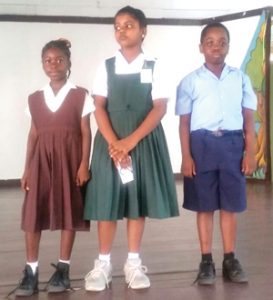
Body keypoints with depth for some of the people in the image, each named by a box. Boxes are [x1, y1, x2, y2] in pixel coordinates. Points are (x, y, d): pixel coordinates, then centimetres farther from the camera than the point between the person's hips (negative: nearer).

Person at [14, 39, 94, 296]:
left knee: (69, 212, 3)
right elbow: (33, 134, 10)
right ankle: (31, 272, 5)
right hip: (41, 159, 3)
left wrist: (84, 165, -9)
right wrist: (27, 169, 7)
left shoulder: (80, 95, 0)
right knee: (32, 214, -2)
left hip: (69, 159, -2)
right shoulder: (34, 98, 10)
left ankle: (62, 269, 13)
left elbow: (85, 132, -1)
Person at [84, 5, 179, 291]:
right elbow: (99, 108, 0)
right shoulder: (106, 67, 5)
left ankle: (133, 263, 14)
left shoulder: (153, 67, 2)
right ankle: (103, 263, 10)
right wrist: (114, 143, -15)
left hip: (144, 140, 0)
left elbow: (160, 108, -5)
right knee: (107, 200, 0)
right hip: (110, 140, 1)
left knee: (138, 199, 4)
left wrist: (131, 141, -15)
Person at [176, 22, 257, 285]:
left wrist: (250, 152, 2)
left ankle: (230, 260, 16)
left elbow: (248, 118, 8)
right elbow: (184, 122, 2)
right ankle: (206, 261, 13)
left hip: (232, 143, 2)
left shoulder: (240, 78, 8)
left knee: (230, 206, 6)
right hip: (202, 143, -1)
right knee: (204, 206, 4)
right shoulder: (190, 81, 2)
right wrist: (186, 156, -4)